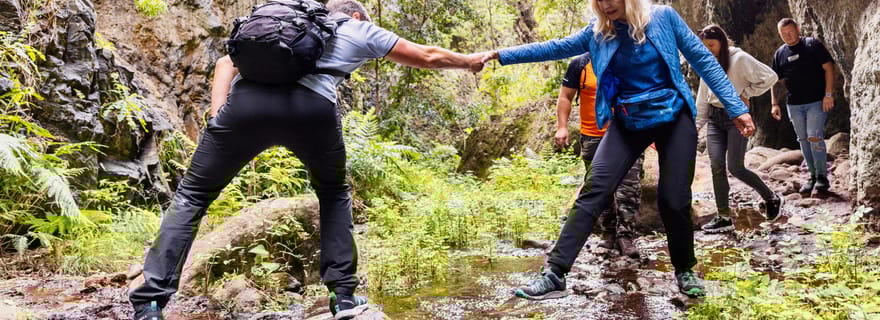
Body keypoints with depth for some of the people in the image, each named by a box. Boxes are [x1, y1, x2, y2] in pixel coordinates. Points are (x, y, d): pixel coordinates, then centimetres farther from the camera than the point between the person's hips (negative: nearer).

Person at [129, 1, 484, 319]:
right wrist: (471, 61, 56)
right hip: (313, 109, -1)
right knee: (334, 194, 26)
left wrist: (217, 118, 16)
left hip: (246, 101, 2)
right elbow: (428, 57, 40)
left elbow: (226, 63, 26)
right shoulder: (360, 29, 31)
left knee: (192, 195, 16)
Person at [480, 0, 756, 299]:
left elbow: (702, 59, -2)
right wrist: (503, 54, -2)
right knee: (594, 191, -12)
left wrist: (736, 107, -4)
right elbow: (554, 48, 5)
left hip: (674, 118, -1)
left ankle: (685, 271, 25)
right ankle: (554, 274, -13)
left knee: (673, 200, -2)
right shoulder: (597, 32, 2)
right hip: (628, 124, 2)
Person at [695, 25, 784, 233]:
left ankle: (771, 198, 16)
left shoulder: (739, 59, -8)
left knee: (735, 168, -10)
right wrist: (698, 122, 13)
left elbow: (770, 76, -11)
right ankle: (724, 218, -3)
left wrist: (746, 93, -10)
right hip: (714, 118, 6)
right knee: (716, 165, -7)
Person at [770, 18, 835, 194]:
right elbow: (777, 82, 16)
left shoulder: (813, 45, -2)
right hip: (794, 105, 5)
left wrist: (828, 94, -13)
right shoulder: (779, 54, 11)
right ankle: (812, 176, 18)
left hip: (817, 101, -5)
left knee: (815, 138, -12)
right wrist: (775, 104, 7)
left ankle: (822, 176, -1)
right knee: (803, 140, 8)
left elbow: (828, 68, -5)